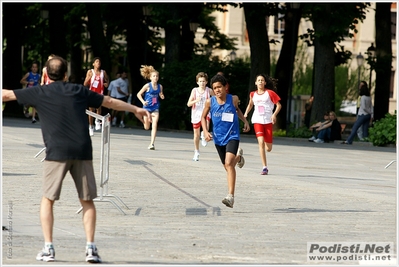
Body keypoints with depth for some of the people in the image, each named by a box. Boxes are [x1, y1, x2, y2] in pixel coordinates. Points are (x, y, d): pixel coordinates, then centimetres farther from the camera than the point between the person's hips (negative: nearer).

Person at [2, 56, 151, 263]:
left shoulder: (39, 93, 7)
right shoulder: (79, 91, 13)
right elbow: (109, 102, 23)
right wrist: (135, 109, 37)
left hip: (56, 153, -2)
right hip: (82, 152, 2)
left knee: (47, 200, 9)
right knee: (87, 201, 10)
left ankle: (48, 248, 2)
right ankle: (90, 247, 2)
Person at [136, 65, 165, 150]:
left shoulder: (160, 86, 1)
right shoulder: (147, 86, -9)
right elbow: (139, 94, -3)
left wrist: (162, 96, -7)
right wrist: (143, 101, -19)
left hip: (155, 108, 2)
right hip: (147, 107, -1)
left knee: (154, 125, -14)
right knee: (146, 127, 8)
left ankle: (152, 143, -14)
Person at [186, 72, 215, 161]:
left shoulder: (209, 90, -2)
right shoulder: (194, 90, -2)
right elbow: (189, 104, -3)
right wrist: (196, 100, -20)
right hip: (196, 113, 2)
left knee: (206, 127, -36)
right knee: (196, 134, 9)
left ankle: (204, 135, -2)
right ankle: (196, 153, 23)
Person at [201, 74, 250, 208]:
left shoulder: (233, 99, -8)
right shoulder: (210, 102, -7)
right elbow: (203, 117, 8)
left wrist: (245, 121, 6)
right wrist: (205, 131, -5)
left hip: (232, 136, -4)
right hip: (218, 138, 4)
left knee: (229, 163, -23)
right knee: (227, 166, 16)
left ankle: (231, 196, -28)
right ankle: (238, 156, 54)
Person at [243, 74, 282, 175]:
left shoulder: (270, 93, -1)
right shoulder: (253, 94, 9)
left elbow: (279, 105, 2)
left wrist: (274, 114, -14)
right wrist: (246, 113, 12)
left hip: (268, 121, -1)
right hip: (257, 121, 1)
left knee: (268, 148, 0)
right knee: (261, 142, -19)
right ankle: (264, 167, -17)